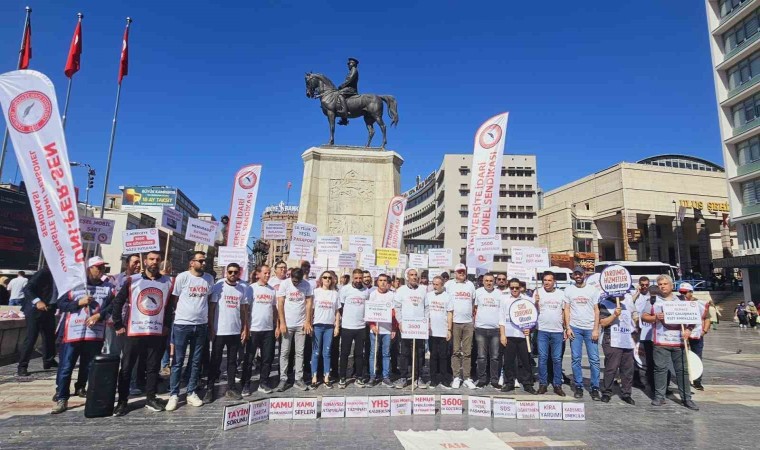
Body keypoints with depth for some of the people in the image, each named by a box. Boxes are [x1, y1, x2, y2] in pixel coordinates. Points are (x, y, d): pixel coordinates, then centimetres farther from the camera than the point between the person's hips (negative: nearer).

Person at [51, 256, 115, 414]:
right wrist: (79, 302, -11)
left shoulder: (108, 287, 9)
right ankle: (61, 399, 7)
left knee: (89, 367, 11)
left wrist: (99, 315, -11)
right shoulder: (74, 285, 5)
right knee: (65, 367, 0)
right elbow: (61, 304, 5)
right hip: (72, 333, -2)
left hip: (95, 334, 2)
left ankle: (81, 388, 30)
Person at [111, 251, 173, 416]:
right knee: (126, 368, 5)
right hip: (133, 332, -2)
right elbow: (117, 302, 2)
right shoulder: (132, 280, -2)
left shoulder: (168, 282, 5)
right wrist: (118, 326, -1)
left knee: (153, 367, 10)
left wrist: (167, 325, 6)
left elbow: (171, 306, 12)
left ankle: (151, 398, 22)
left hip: (157, 333, 2)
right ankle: (122, 401, 17)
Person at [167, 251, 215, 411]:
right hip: (182, 324, -3)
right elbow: (174, 299, 0)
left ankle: (192, 393, 21)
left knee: (196, 361, 10)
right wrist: (183, 312, 5)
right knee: (178, 361, 3)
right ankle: (173, 394, 14)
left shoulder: (209, 279, 4)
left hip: (201, 325, 4)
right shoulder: (182, 277, -7)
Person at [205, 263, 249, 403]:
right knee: (215, 361, 6)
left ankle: (231, 388, 21)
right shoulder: (218, 286, -6)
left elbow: (244, 310, 8)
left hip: (236, 331, 3)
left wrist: (245, 329, 5)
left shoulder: (243, 288, 3)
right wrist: (211, 328, -8)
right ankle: (209, 389, 17)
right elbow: (211, 308, -4)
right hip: (219, 331, -3)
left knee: (232, 361, 12)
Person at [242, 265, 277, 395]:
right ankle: (246, 385, 16)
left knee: (267, 358, 8)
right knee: (249, 358, 5)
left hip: (269, 329, 4)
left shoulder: (272, 289, 9)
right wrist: (246, 327, -10)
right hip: (254, 329, -4)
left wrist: (277, 326, 8)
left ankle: (263, 383, 20)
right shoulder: (251, 288, -3)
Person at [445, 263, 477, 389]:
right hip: (454, 322, -2)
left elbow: (473, 302, 16)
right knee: (455, 351, 2)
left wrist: (473, 316, 9)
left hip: (468, 322, 3)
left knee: (467, 352, 6)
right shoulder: (449, 284, 2)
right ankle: (456, 377, 10)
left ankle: (467, 378, 13)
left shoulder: (470, 284, 12)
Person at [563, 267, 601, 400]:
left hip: (590, 328, 0)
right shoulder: (569, 290, 6)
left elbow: (596, 310, 3)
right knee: (576, 359, 4)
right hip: (575, 328, 1)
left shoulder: (593, 290, 5)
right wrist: (568, 328, -3)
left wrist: (596, 329, -5)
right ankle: (578, 387, 13)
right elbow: (567, 309, 6)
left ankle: (594, 388, 10)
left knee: (594, 359, -1)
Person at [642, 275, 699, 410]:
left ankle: (686, 398, 17)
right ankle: (659, 396, 9)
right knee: (660, 368, 0)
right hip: (661, 342, -2)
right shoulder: (653, 300, 5)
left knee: (683, 370, 7)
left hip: (679, 341, 2)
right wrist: (655, 317, -13)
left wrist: (689, 329, -3)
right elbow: (644, 317, 5)